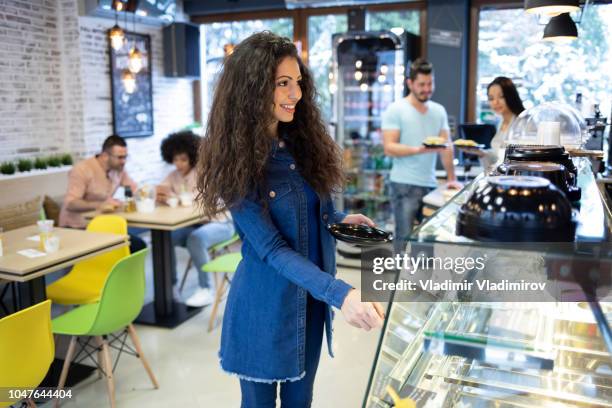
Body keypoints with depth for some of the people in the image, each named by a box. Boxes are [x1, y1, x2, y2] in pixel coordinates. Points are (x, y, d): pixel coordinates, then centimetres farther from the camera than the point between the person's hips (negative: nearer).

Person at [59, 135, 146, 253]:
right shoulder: (82, 169, -18)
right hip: (77, 228, -7)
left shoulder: (118, 168, 2)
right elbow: (70, 203, -28)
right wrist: (99, 205, -44)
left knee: (138, 245, -9)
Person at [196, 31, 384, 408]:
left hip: (311, 300, 5)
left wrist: (340, 219, -5)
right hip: (264, 304, -5)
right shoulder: (236, 160, -19)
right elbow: (271, 248, -24)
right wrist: (340, 293, -35)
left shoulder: (302, 142, -1)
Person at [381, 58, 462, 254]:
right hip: (405, 186, -5)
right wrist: (419, 150, -24)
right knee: (405, 238, -6)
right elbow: (389, 148, -11)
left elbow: (446, 146, 11)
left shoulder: (439, 111, 13)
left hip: (431, 184, 5)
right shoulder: (395, 110, -3)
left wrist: (451, 178, 3)